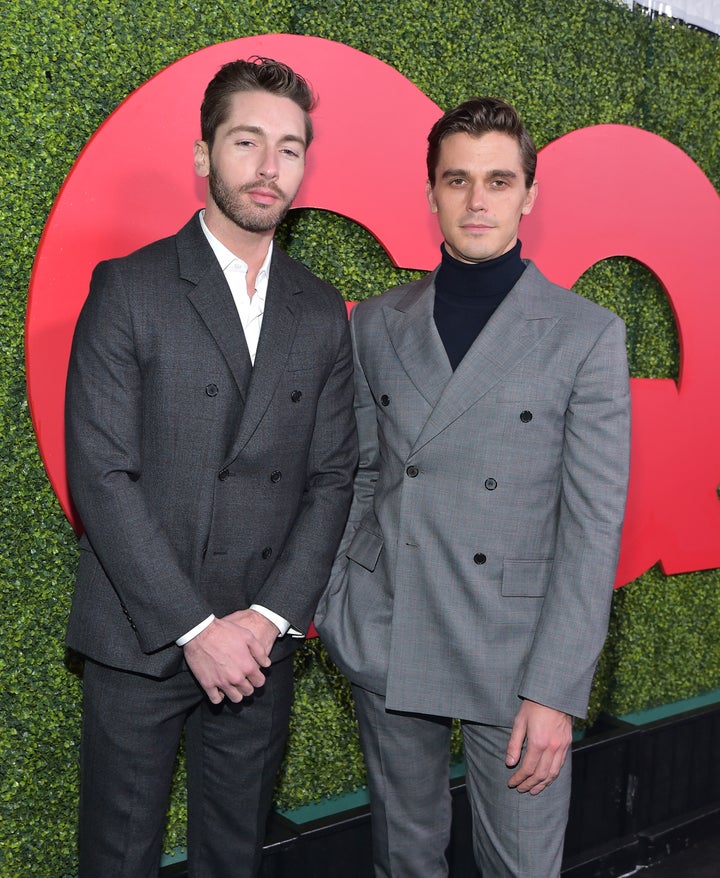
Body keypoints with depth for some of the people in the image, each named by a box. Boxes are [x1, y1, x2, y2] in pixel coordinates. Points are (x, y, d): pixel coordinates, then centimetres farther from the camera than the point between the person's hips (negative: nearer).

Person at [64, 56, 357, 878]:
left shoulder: (322, 313, 7)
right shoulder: (128, 289, -6)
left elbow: (331, 478, 4)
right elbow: (100, 475, -11)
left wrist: (270, 616, -7)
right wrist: (194, 627, -14)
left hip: (259, 647, 3)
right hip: (138, 641, -3)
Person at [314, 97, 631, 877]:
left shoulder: (587, 336, -5)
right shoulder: (376, 325, 5)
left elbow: (594, 525, -8)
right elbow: (358, 477, 10)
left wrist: (556, 691, -12)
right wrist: (332, 606, 3)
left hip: (514, 654, -2)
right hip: (385, 642, 3)